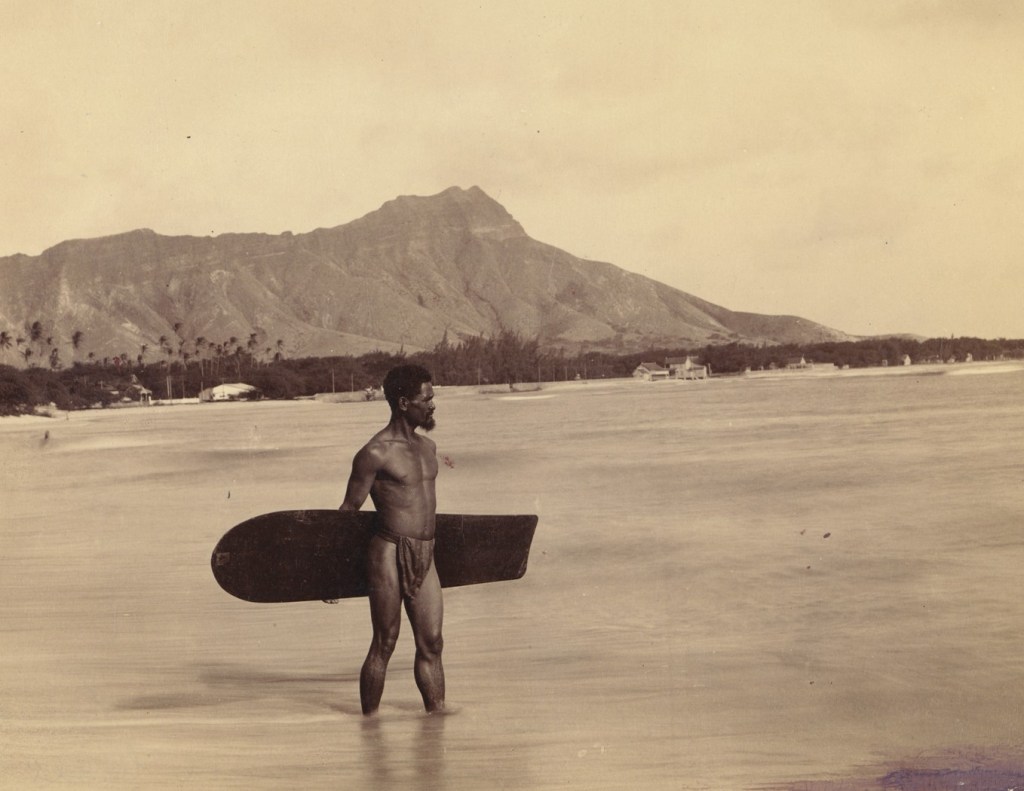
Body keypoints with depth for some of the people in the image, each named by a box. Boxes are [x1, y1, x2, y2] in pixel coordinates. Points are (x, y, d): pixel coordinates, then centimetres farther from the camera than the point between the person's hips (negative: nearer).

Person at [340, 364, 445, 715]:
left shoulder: (427, 447, 14)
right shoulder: (375, 454, -10)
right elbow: (349, 510, -6)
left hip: (425, 557, 7)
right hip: (389, 554, -7)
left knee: (431, 643, 5)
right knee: (384, 645, 0)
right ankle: (369, 720, 9)